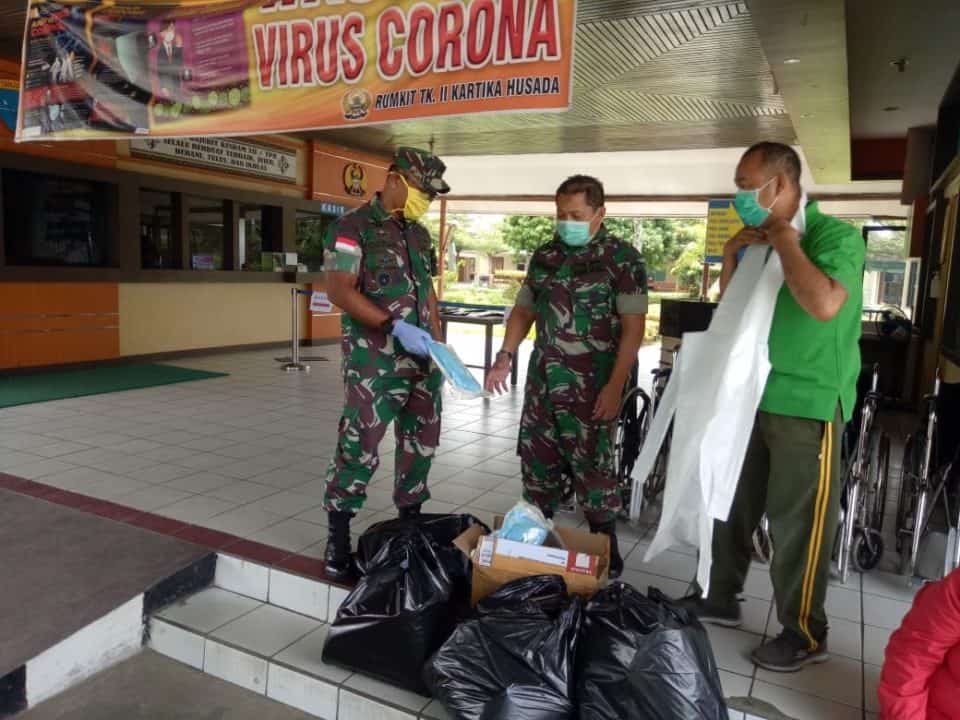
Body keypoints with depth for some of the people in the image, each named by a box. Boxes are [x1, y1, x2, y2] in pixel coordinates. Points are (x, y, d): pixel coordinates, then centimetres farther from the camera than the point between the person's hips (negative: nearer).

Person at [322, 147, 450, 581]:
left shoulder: (420, 234, 15)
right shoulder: (353, 227, -7)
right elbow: (339, 290, -15)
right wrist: (394, 326, -23)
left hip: (421, 360, 7)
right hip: (373, 362, -7)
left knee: (421, 444, 13)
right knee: (359, 449, -4)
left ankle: (410, 520, 30)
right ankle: (338, 537, 10)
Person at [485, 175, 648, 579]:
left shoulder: (622, 258, -6)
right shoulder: (544, 256, 10)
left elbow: (633, 326, -10)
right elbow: (524, 310, 17)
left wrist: (615, 386, -17)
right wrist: (506, 357, 6)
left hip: (590, 389, -5)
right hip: (542, 382, 6)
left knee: (592, 471, 1)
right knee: (537, 465, 12)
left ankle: (606, 554, 17)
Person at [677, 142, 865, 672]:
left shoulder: (837, 236, -11)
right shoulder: (764, 241, 8)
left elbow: (824, 304, -30)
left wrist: (782, 235, -18)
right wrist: (731, 256, 0)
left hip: (809, 405, -7)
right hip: (754, 397, 7)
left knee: (797, 521, 4)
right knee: (730, 503, 14)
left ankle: (804, 634, 23)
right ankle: (720, 598, 32)